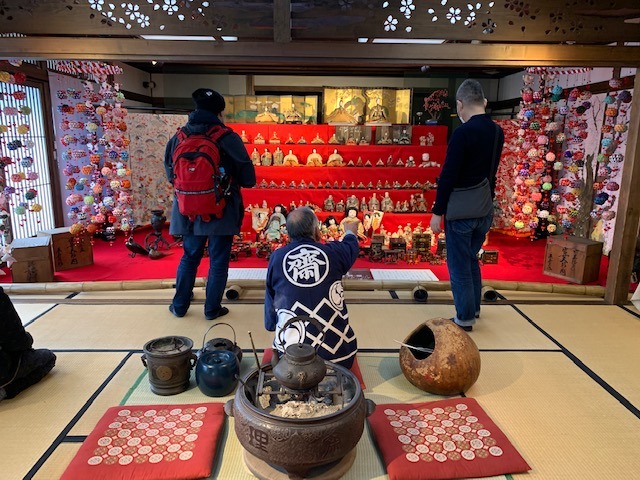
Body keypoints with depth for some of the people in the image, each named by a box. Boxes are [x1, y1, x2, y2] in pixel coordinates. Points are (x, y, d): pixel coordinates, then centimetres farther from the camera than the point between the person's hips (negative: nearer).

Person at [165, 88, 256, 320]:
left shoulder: (178, 137, -1)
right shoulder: (228, 138, -14)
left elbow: (170, 174, 11)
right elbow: (248, 179, -10)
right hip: (221, 212, -4)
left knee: (189, 257, 19)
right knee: (218, 261, 10)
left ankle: (179, 306, 29)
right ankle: (212, 309, 19)